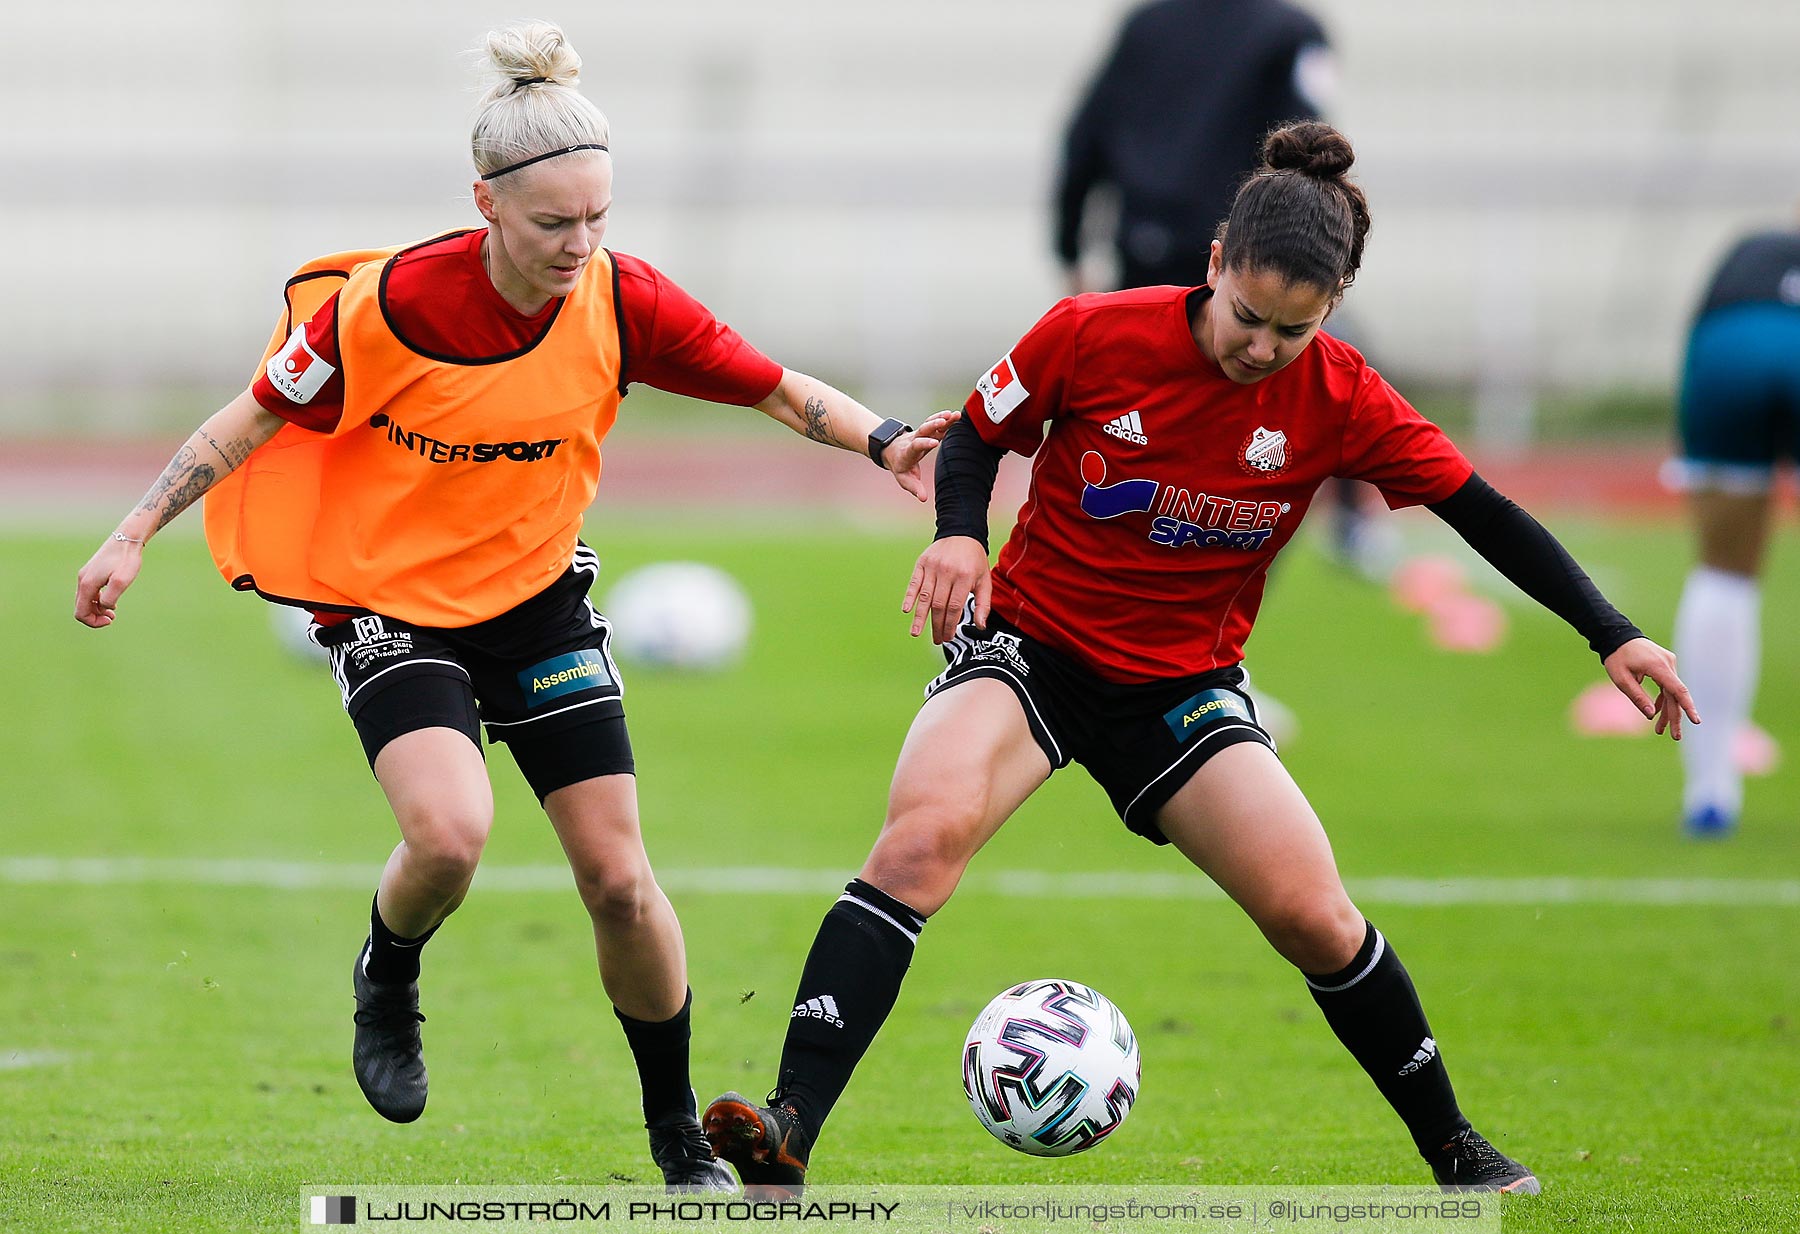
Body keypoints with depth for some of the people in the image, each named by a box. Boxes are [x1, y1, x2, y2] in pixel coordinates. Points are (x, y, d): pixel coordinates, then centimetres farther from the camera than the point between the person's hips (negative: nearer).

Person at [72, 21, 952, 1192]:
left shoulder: (622, 301, -13)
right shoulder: (393, 305, -23)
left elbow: (775, 387, -4)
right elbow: (258, 417, -10)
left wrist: (885, 440, -21)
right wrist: (133, 539, -11)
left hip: (541, 597, 3)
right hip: (392, 602, -3)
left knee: (617, 876, -3)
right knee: (451, 832, -28)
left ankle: (682, 1141, 16)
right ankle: (388, 981, 8)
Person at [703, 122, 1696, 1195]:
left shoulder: (1342, 402, -10)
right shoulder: (1094, 336, -14)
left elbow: (1483, 511, -3)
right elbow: (979, 435, 1)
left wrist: (1612, 636, -7)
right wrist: (961, 535, -19)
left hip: (1185, 684, 2)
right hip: (1031, 643, -2)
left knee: (1316, 918, -7)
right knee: (922, 836, -29)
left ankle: (1457, 1154, 17)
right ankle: (790, 1132, -37)